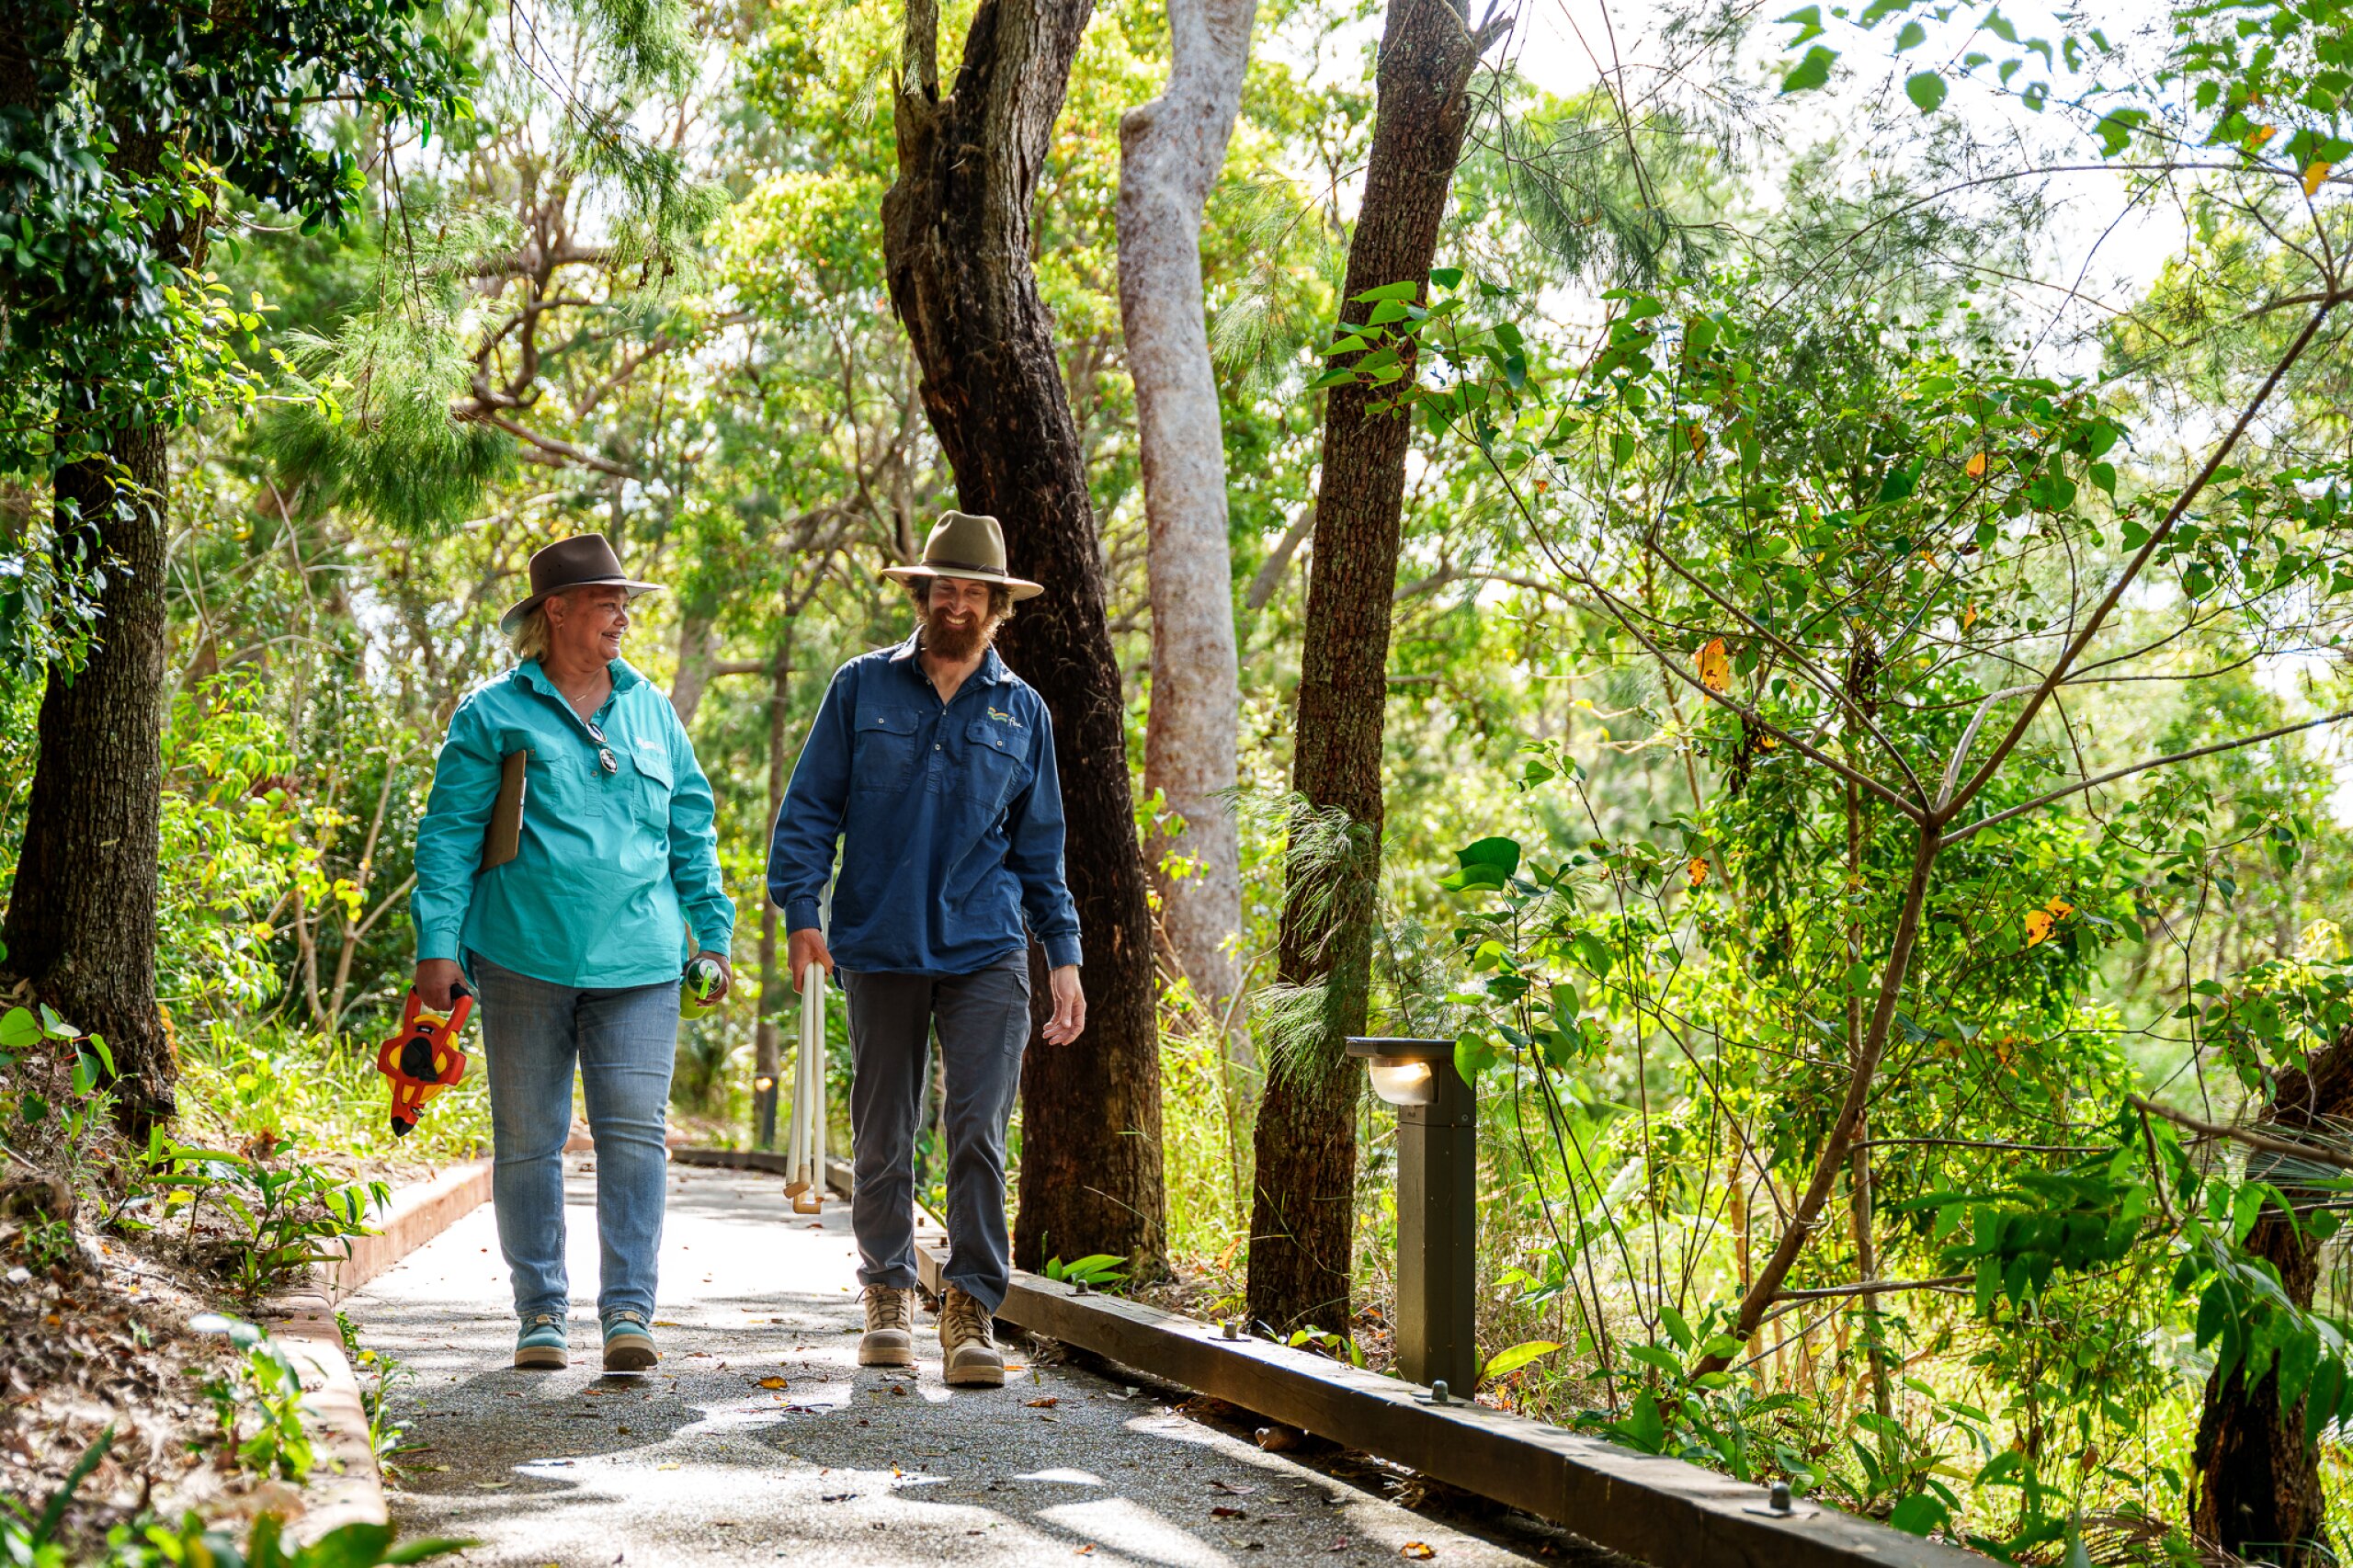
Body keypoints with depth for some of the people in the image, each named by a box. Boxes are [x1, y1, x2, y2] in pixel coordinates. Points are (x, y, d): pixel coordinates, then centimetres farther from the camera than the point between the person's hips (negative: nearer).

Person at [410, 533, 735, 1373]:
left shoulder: (651, 709, 14)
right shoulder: (492, 714, 3)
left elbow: (691, 829, 18)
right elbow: (449, 833, 1)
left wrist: (713, 935, 14)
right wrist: (438, 942, -8)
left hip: (636, 959, 2)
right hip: (524, 957, -2)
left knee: (635, 1133, -8)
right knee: (528, 1140, 6)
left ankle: (628, 1312, -5)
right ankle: (542, 1312, 17)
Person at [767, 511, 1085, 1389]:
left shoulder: (1022, 711, 11)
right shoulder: (862, 689, 6)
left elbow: (1040, 848, 15)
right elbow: (810, 808, 5)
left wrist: (1063, 955, 10)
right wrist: (800, 912, -7)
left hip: (986, 954, 0)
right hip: (880, 952, 0)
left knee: (979, 1134, -10)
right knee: (882, 1141, 8)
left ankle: (971, 1312, -4)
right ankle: (887, 1297, 23)